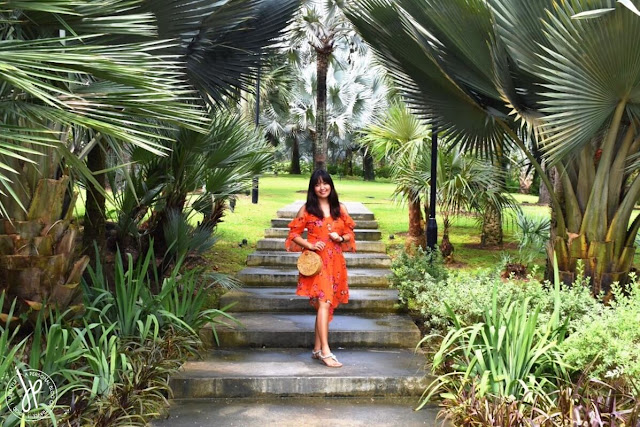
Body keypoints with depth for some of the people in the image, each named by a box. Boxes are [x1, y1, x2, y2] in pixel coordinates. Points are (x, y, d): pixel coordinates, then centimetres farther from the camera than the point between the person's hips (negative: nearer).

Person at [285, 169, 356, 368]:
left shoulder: (340, 208, 9)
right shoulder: (307, 209, 1)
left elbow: (350, 233, 14)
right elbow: (294, 233, 3)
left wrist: (340, 238, -8)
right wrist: (309, 245, -12)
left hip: (335, 262, 4)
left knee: (326, 305, 9)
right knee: (324, 302, -15)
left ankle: (317, 349, 20)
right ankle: (326, 352, -14)